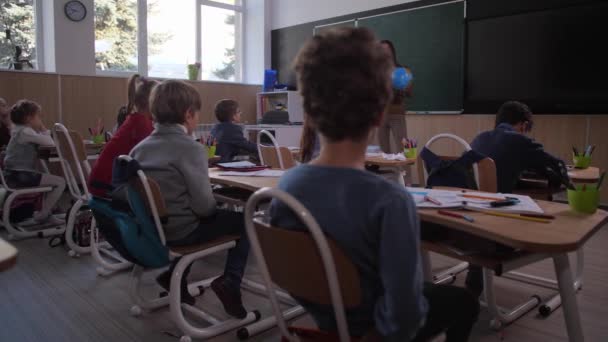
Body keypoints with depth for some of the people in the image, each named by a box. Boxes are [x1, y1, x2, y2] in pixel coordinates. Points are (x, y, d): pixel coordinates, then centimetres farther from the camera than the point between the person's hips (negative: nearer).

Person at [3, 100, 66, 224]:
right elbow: (50, 143, -16)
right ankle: (42, 215, -2)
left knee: (54, 182, 24)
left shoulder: (21, 130, 17)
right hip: (19, 175, -10)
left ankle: (46, 213, 21)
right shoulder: (25, 131, -14)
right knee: (60, 182, -12)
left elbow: (43, 141, 16)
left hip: (17, 174, 10)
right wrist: (43, 128, -4)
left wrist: (41, 130, 5)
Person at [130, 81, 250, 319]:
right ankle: (230, 281, -4)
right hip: (179, 231, -8)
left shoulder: (141, 147, 4)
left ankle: (174, 275, 26)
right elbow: (204, 206, -22)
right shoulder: (191, 148, -18)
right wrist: (215, 208, 1)